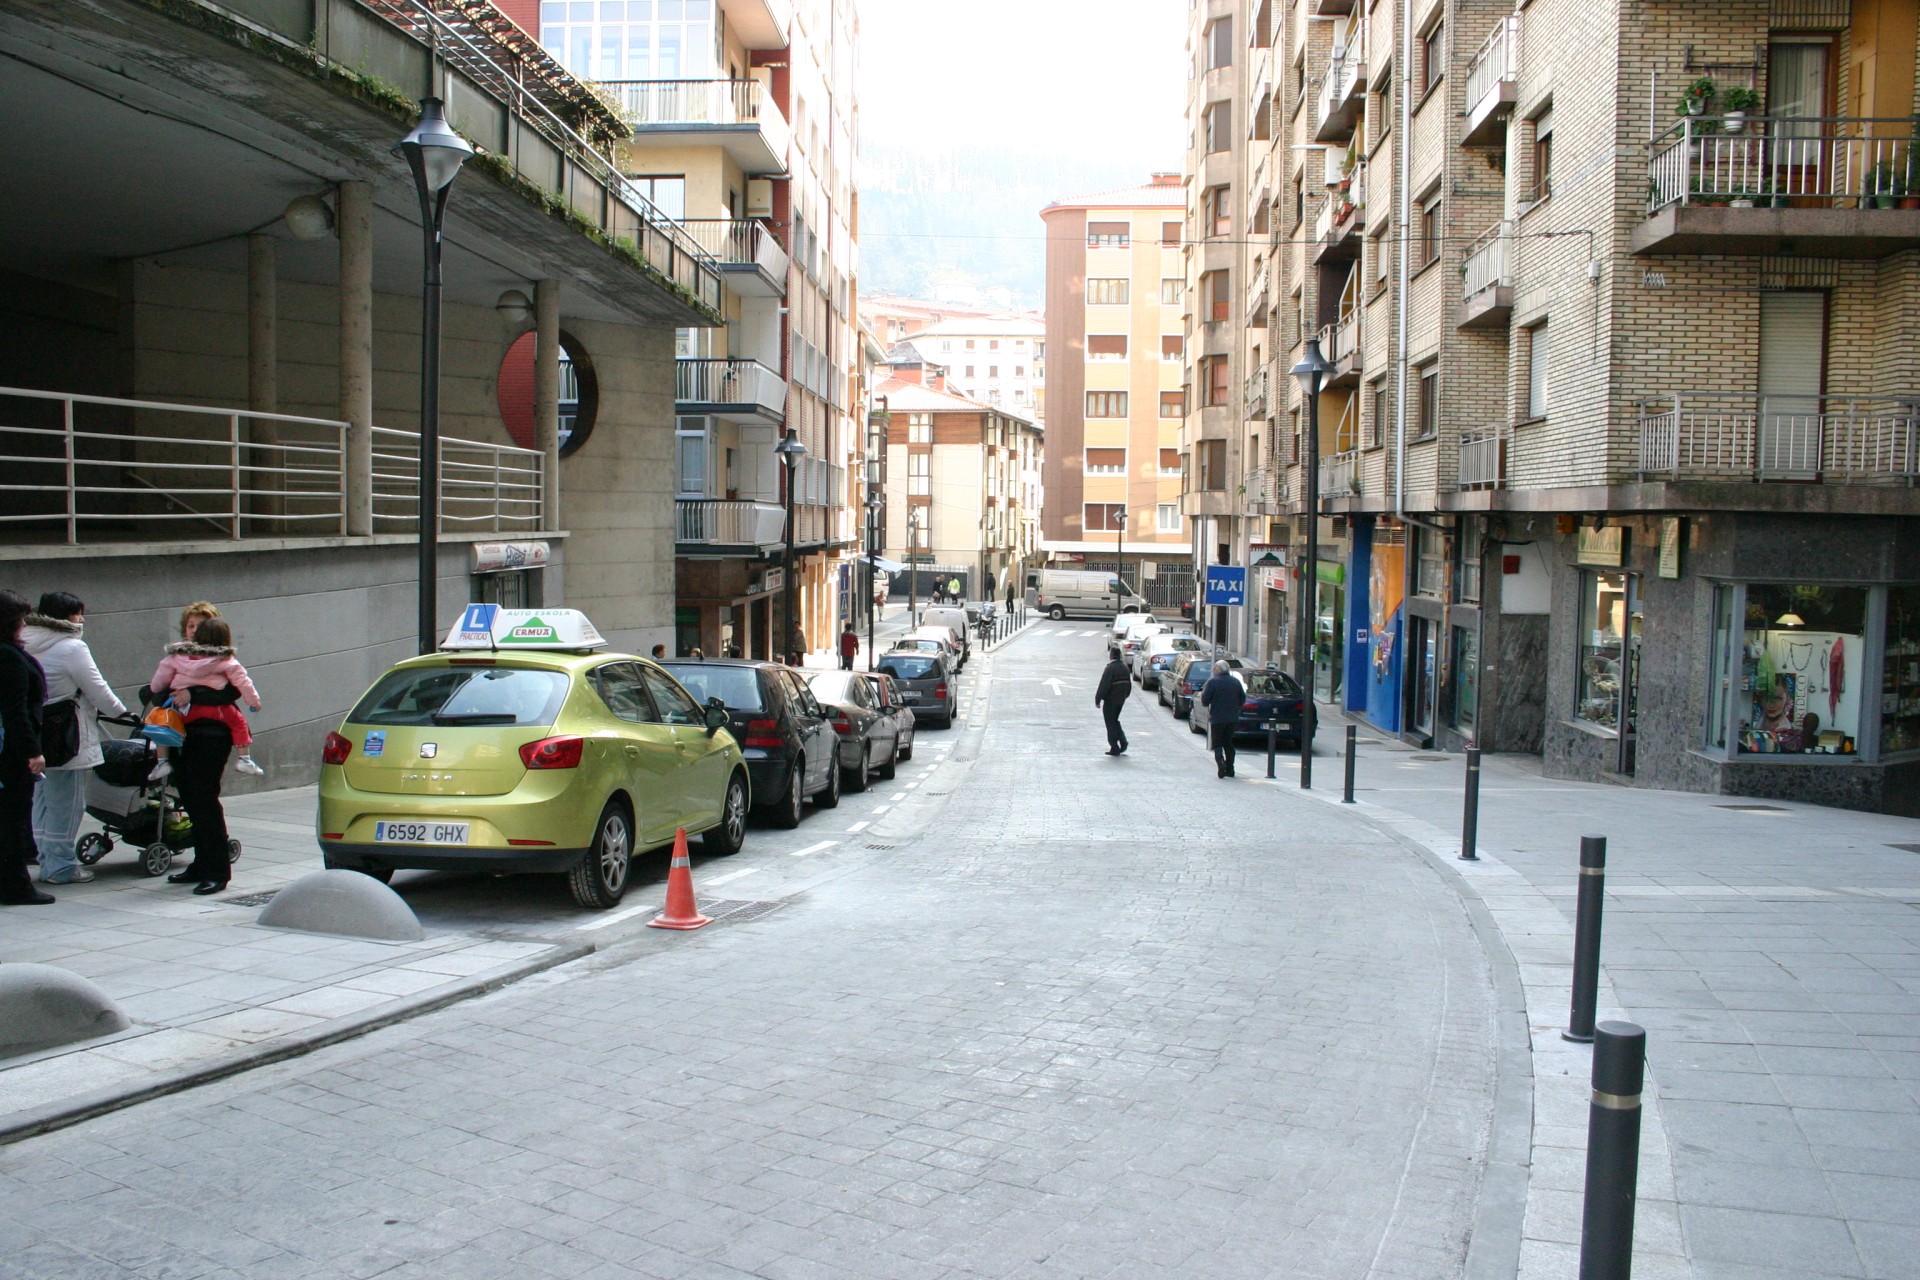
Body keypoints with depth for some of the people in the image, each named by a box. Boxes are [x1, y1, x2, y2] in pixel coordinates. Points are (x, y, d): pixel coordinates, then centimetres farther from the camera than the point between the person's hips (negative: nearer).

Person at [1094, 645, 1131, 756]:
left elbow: (1104, 686, -21)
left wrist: (1097, 700, -13)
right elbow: (1129, 684, 14)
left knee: (1111, 723, 1)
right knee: (1115, 721, 21)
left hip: (1110, 700, -7)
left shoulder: (1110, 668, -19)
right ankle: (1123, 742, 11)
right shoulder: (1124, 667, 7)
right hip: (1120, 701, 7)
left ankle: (1115, 748, 4)